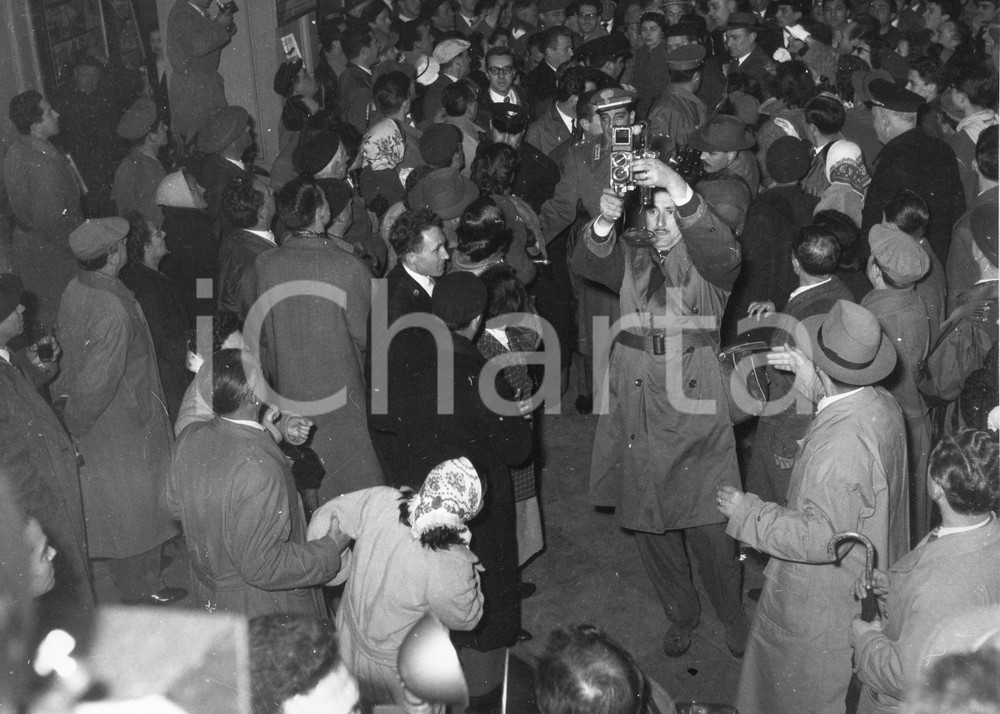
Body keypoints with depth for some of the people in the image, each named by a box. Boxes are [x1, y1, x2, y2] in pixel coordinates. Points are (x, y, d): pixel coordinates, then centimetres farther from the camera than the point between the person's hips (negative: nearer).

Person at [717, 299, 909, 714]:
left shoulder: (838, 449, -37)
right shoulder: (881, 403, -10)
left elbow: (821, 538, -31)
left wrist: (747, 513, -22)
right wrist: (807, 373, 3)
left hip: (827, 599, -8)